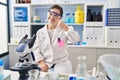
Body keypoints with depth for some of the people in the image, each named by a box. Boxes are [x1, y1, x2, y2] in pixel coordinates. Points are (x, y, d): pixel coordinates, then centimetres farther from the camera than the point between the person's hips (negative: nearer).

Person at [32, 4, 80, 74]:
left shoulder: (64, 30, 1)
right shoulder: (40, 32, 7)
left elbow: (76, 40, -15)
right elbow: (36, 49, 5)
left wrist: (66, 28, -27)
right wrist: (41, 62, -9)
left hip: (62, 63, -1)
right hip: (46, 64, 1)